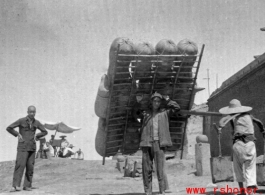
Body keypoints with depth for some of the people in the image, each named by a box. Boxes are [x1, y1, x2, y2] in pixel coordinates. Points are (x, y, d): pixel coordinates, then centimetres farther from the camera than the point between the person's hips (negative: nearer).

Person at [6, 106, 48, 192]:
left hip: (32, 147, 4)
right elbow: (9, 128, -3)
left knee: (30, 167, 2)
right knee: (20, 165, -14)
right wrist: (18, 135, -6)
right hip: (23, 147, -4)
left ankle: (27, 185, 9)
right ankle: (16, 186, -18)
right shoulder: (21, 121, -5)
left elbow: (45, 132, 19)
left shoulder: (36, 122, 6)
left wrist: (36, 136, 6)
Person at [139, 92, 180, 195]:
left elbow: (176, 107, 7)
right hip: (147, 143, 1)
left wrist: (167, 99, 10)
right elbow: (142, 128, 15)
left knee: (160, 167, -9)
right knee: (146, 168, 1)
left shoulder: (164, 112, 11)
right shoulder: (146, 113, 12)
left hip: (159, 143, -1)